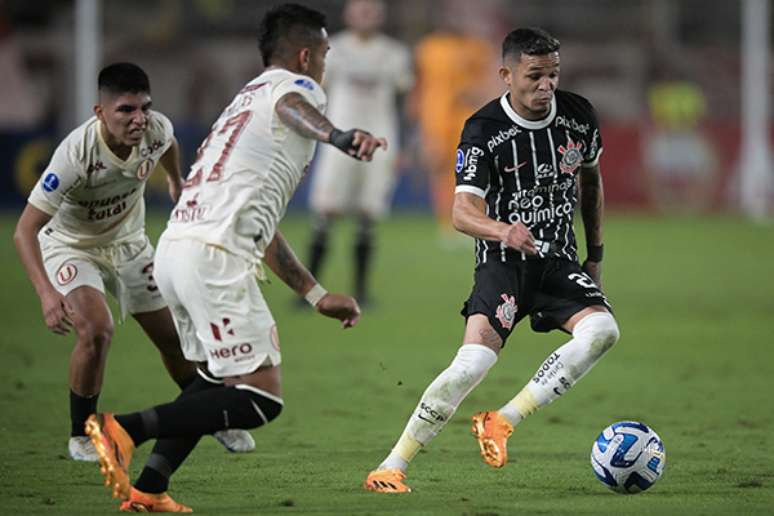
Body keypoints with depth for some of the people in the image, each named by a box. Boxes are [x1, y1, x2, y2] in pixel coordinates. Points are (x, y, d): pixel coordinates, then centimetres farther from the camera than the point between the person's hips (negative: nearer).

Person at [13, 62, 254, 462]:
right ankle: (81, 436, -6)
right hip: (70, 245, -5)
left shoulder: (156, 129, -23)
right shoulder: (76, 153, -38)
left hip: (128, 241, 5)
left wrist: (177, 183, 28)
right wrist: (47, 293, -49)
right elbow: (25, 230, -37)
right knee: (96, 330, -27)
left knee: (171, 336, 10)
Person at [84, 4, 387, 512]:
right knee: (261, 398, -8)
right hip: (215, 255, -9)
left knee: (218, 376, 27)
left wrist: (317, 294, 41)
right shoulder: (295, 86, 5)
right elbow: (292, 108, -24)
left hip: (174, 247, 9)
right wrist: (339, 136, -47)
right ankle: (125, 429, -18)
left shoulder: (243, 102, 32)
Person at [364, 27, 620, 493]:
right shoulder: (483, 131, -12)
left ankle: (502, 421, -18)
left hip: (560, 262, 4)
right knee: (473, 362, -23)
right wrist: (503, 231, -41)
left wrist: (596, 255, 19)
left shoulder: (578, 115, 1)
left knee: (602, 330, -25)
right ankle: (392, 468, -13)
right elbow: (463, 213, -20)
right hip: (502, 263, -4)